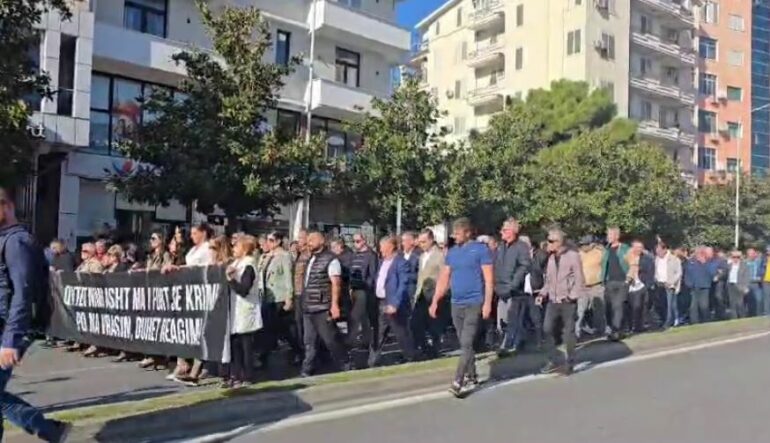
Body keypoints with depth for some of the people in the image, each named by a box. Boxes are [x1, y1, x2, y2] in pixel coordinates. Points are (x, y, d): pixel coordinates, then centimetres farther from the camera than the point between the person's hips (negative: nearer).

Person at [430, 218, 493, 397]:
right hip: (456, 304, 6)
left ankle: (458, 382, -10)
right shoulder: (452, 252, 10)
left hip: (474, 303, -6)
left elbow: (489, 279, -9)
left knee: (466, 344, -10)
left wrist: (488, 303, -16)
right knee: (465, 343, 14)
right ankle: (471, 377, 26)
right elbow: (444, 278, 12)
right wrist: (435, 301, 7)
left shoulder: (481, 249, -7)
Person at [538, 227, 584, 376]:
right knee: (547, 329, -2)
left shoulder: (572, 255, -7)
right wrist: (543, 294, 4)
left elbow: (579, 280, -9)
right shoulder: (551, 258, 13)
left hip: (567, 302, -6)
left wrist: (571, 296, -17)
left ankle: (569, 363, 16)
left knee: (568, 332, 2)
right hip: (553, 301, 6)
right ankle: (553, 361, 10)